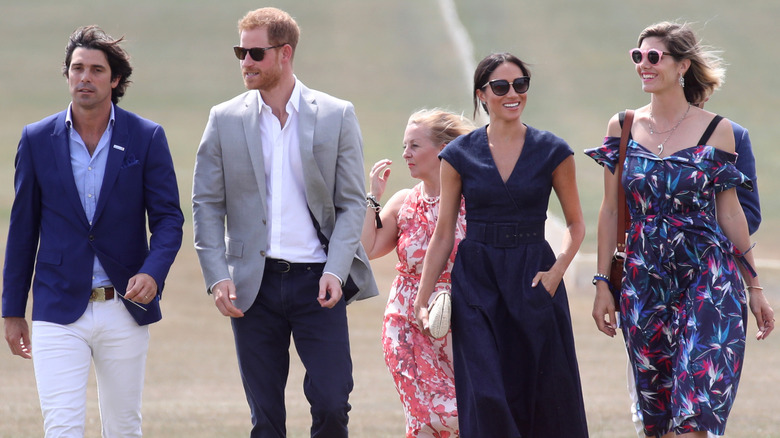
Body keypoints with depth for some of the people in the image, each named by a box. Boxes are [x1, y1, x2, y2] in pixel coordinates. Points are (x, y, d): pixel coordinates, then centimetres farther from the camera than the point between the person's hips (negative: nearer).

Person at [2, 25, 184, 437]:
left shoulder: (146, 137, 0)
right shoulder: (37, 139, 3)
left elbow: (168, 218, 0)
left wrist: (152, 273, -19)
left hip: (124, 309, 1)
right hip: (58, 311, -1)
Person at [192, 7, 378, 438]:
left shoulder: (337, 116, 3)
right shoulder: (225, 120, 6)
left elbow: (352, 203, 2)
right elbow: (206, 205, 5)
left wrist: (336, 271, -11)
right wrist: (217, 276, -6)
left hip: (317, 281, -1)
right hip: (254, 285, 1)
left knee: (331, 403, -10)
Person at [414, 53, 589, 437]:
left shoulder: (553, 152, 1)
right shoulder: (459, 155, 2)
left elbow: (575, 224, 8)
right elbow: (443, 234, 6)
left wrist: (557, 271, -10)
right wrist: (421, 301, 0)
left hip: (532, 278, 0)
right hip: (475, 280, 0)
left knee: (545, 398, 0)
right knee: (486, 397, -7)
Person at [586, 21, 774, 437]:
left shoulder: (716, 131, -1)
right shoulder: (622, 128, 5)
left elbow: (729, 211, 4)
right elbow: (610, 210, 8)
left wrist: (754, 287, 6)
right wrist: (602, 283, 4)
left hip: (708, 279, -3)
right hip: (644, 280, 3)